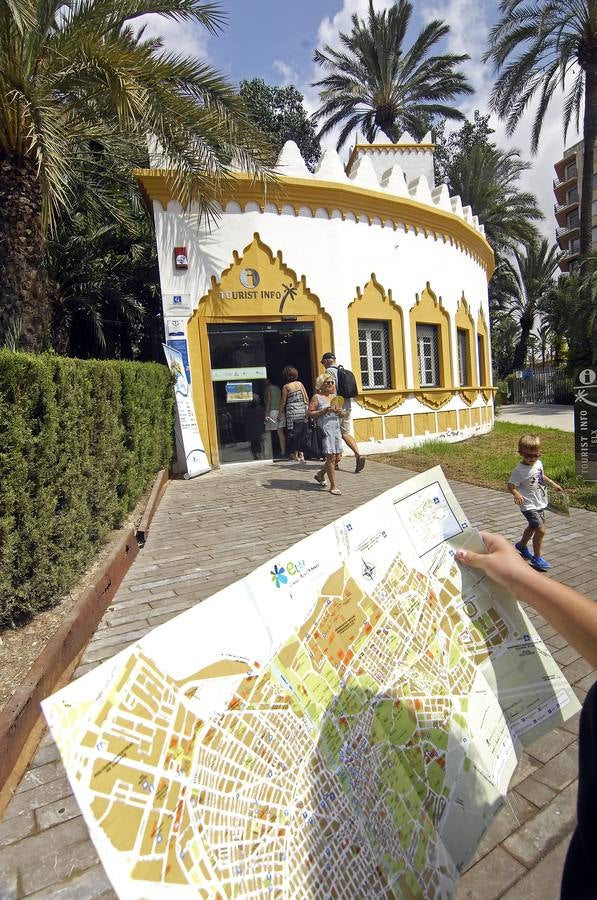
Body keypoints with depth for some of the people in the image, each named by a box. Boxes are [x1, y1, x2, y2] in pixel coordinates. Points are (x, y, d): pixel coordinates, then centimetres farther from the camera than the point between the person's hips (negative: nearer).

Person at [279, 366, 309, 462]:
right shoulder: (300, 383, 5)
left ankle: (295, 454, 4)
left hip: (292, 412, -4)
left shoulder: (286, 386, -5)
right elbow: (306, 398, 7)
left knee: (292, 433, 3)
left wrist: (280, 413, 7)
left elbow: (283, 402, -3)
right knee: (301, 432, 10)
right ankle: (300, 453, 13)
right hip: (302, 411, 4)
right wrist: (307, 409, 17)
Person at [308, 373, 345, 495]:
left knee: (337, 457, 5)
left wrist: (341, 412, -2)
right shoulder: (317, 397, 0)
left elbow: (343, 414, 21)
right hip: (325, 430, -7)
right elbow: (310, 413, -7)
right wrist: (324, 411, -16)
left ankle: (320, 474, 29)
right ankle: (333, 486, 0)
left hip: (336, 429, 7)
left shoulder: (335, 397, 18)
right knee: (331, 457, -8)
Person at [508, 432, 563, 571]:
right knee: (541, 529, -14)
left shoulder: (539, 463, 0)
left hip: (540, 503, 9)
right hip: (529, 506, -9)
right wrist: (516, 494, -41)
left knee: (533, 527, 25)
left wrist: (553, 484, 23)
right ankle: (537, 558, 2)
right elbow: (511, 486, -23)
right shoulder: (519, 471, -23)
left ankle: (522, 545, 50)